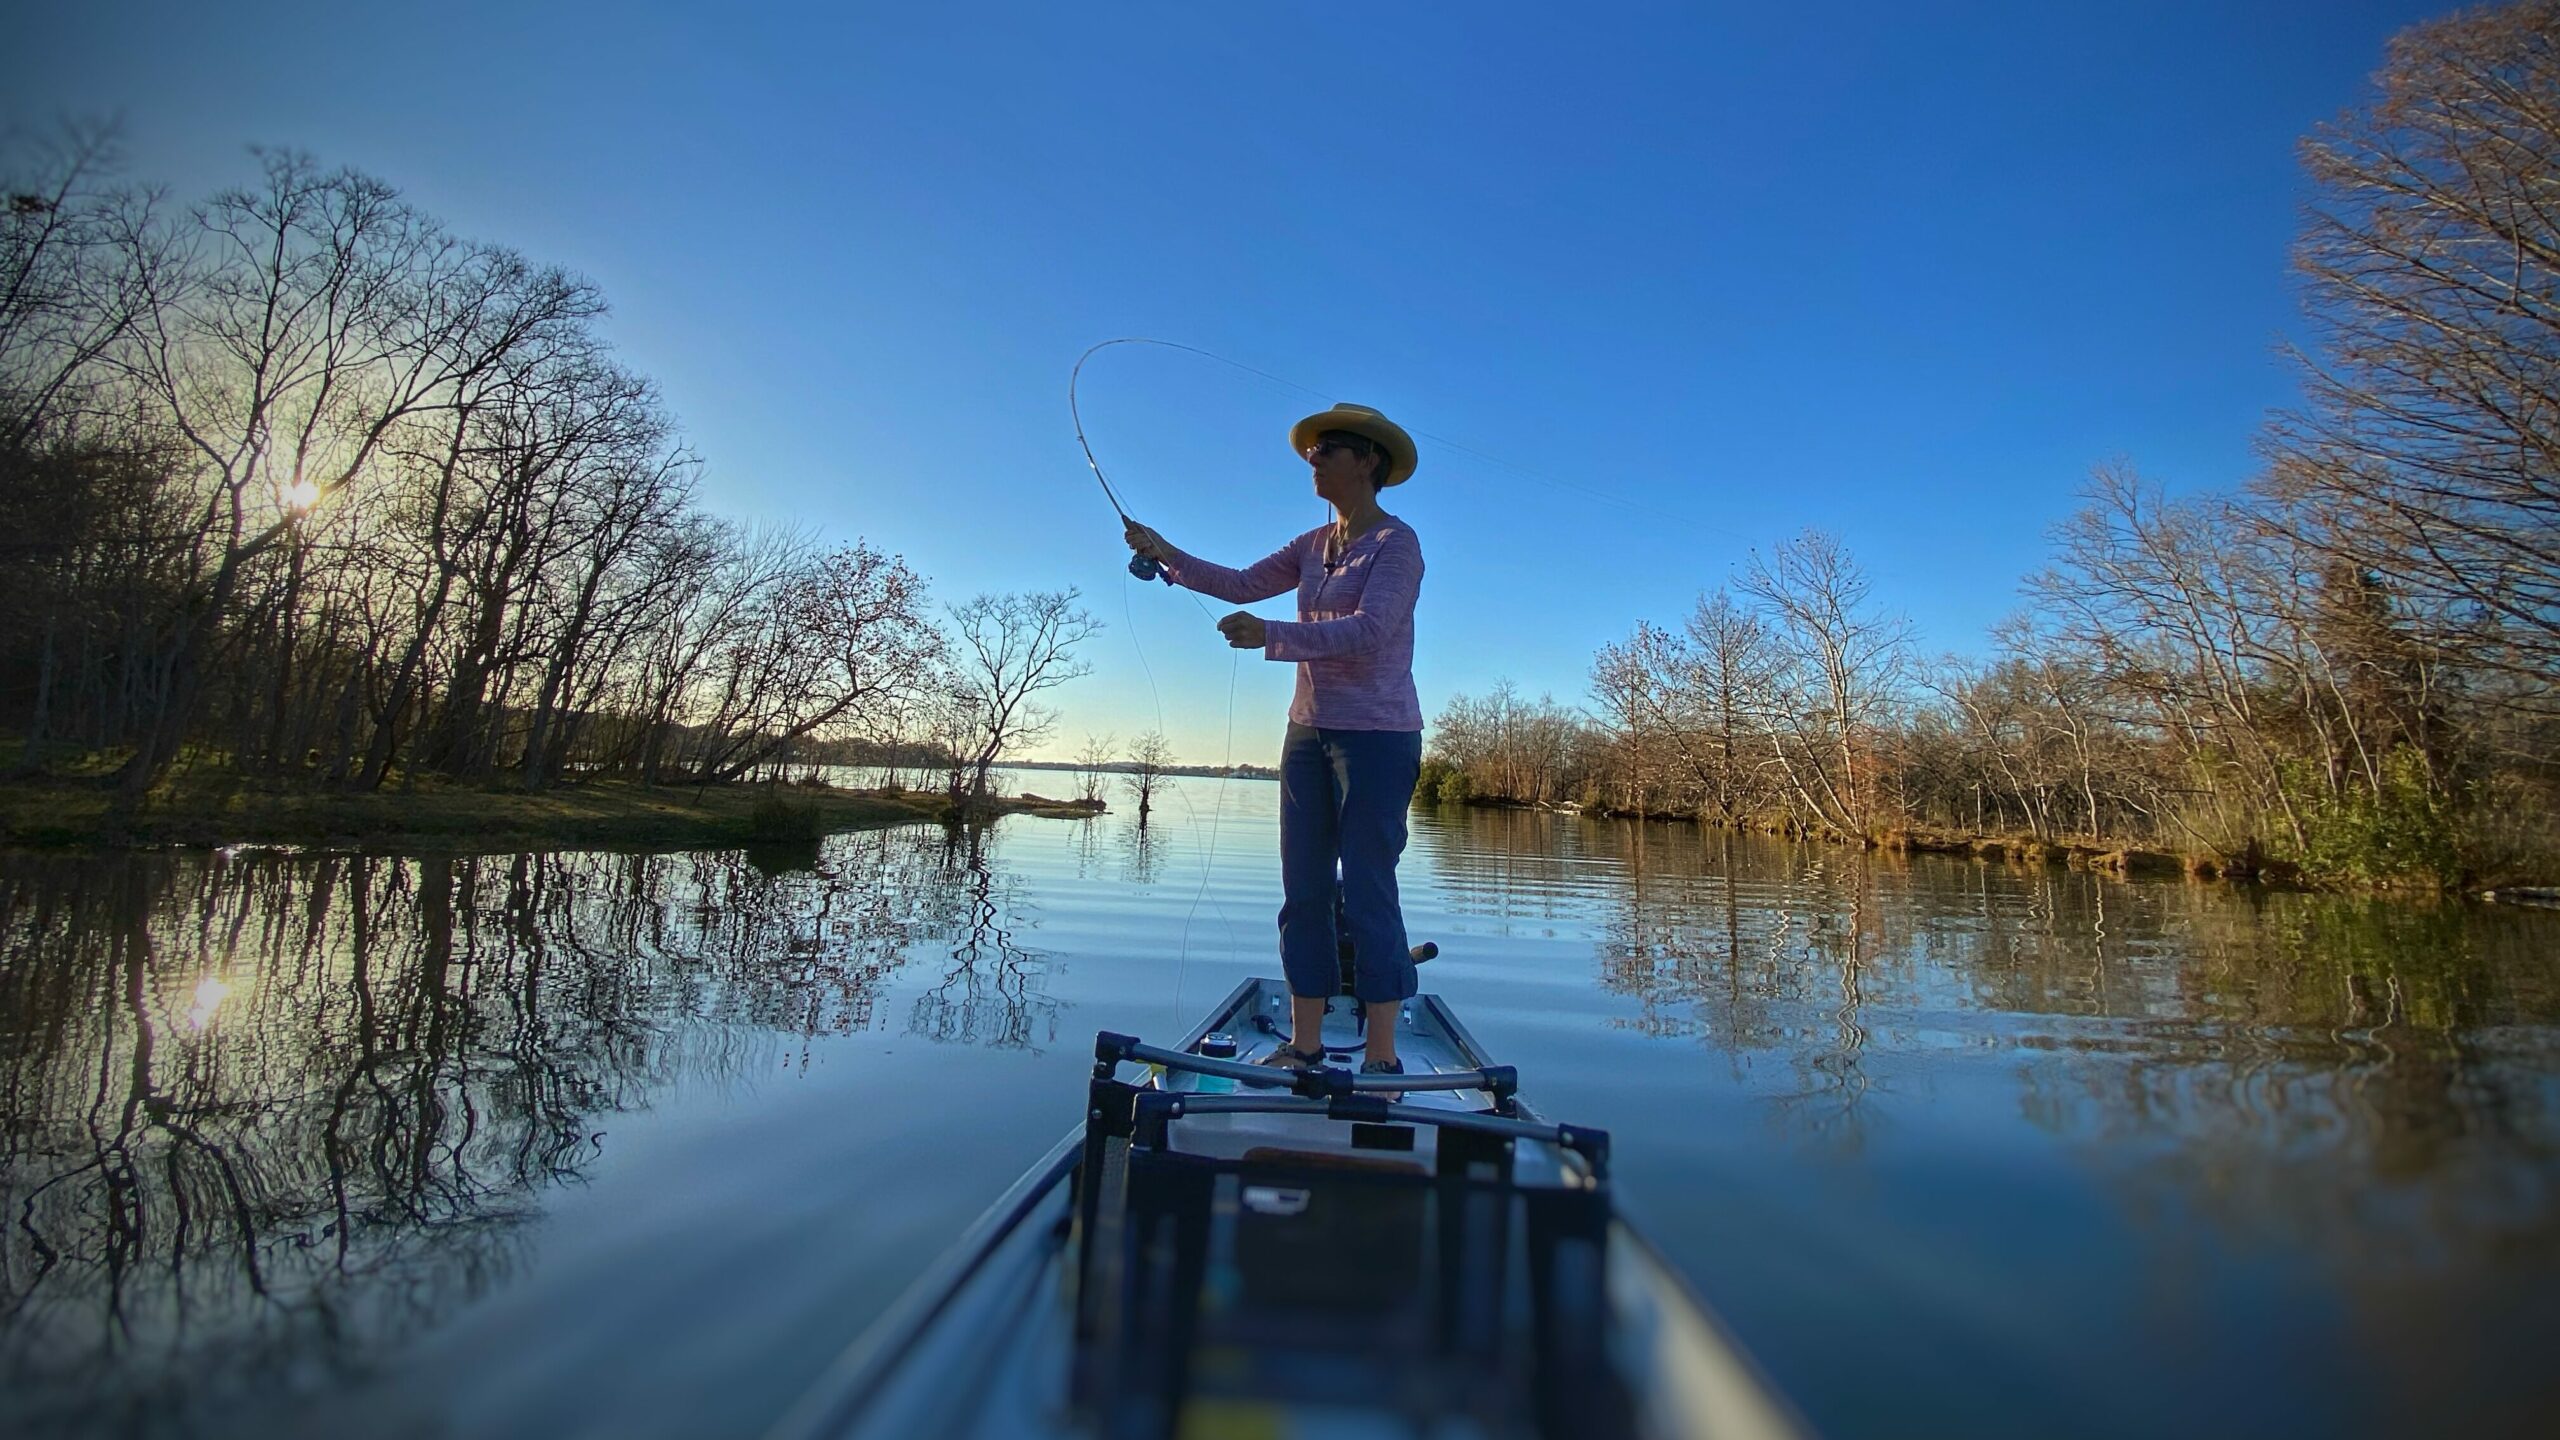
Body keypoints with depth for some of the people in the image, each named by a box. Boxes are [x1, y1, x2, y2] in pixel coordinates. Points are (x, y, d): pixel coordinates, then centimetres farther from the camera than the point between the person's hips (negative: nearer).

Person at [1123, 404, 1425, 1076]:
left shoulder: (1397, 543, -8)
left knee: (1367, 893, -5)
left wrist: (1273, 635, -31)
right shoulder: (1315, 545, 15)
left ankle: (1381, 1055, 6)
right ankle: (1304, 1044, 16)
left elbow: (1368, 630, -21)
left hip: (1377, 735, -7)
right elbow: (1243, 583, 10)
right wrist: (1166, 554, 1)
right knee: (1303, 892, 7)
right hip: (1309, 731, 8)